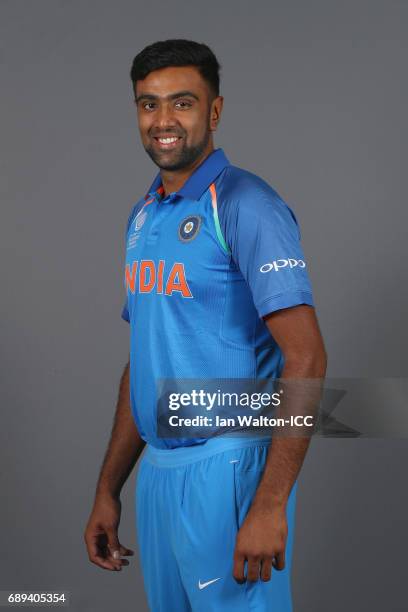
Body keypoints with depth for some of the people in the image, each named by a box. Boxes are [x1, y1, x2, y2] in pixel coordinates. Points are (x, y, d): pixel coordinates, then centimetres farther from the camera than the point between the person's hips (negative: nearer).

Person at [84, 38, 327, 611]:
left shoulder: (245, 205, -13)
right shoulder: (142, 216, 12)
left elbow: (306, 358, -19)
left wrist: (271, 503, -24)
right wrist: (108, 490, 15)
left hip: (229, 471, -7)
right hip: (156, 471, 7)